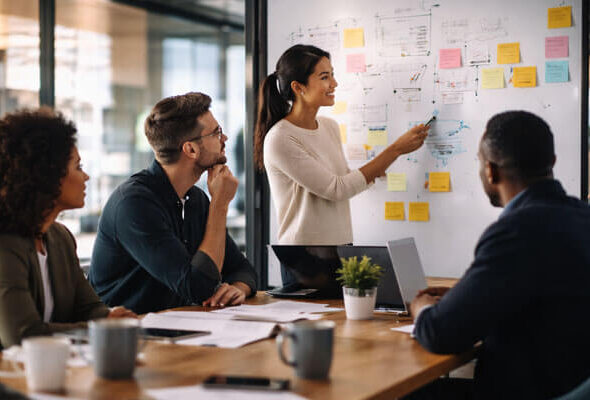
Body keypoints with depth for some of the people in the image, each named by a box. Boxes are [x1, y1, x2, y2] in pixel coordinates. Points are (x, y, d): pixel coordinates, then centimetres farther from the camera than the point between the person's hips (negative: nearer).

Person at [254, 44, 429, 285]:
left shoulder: (330, 127, 9)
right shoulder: (280, 140, -15)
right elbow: (337, 189, -18)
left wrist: (367, 174, -2)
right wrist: (396, 149, -16)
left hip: (342, 245, 7)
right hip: (305, 260, -7)